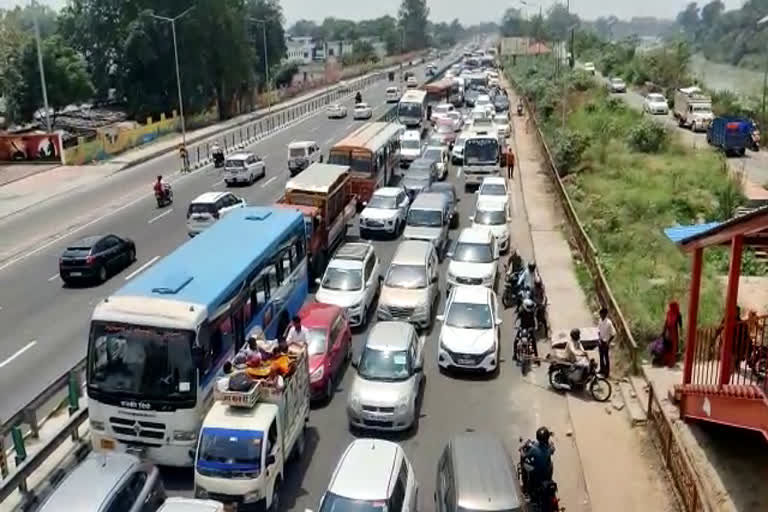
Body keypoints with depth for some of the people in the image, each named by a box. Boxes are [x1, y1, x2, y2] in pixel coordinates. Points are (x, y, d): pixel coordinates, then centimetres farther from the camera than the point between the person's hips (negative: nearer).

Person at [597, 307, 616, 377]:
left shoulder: (609, 323, -22)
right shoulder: (600, 321, -2)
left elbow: (613, 334, -17)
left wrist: (608, 342, -15)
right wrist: (599, 338, -3)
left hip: (606, 343, -6)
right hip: (600, 341, 6)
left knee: (606, 357, 5)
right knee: (601, 356, 19)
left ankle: (607, 372, 16)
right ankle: (602, 369, 36)